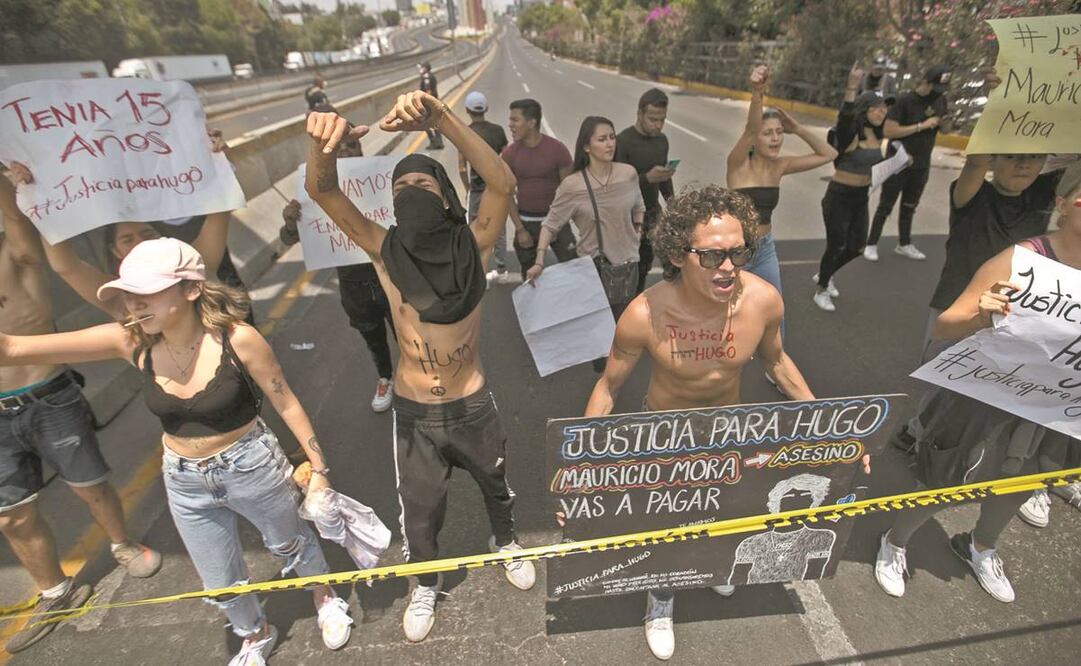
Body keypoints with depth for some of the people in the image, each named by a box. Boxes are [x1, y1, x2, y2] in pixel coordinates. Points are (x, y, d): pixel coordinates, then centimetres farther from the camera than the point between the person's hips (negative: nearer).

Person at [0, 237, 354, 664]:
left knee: (289, 543, 24)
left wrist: (318, 468, -10)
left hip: (251, 468, -4)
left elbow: (286, 404, -16)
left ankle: (325, 596, 56)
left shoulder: (237, 338, -26)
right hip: (186, 483, 4)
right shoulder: (129, 341, -16)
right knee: (220, 583, 23)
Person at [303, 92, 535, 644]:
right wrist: (323, 139, -40)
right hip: (412, 413, 1)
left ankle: (505, 542, 59)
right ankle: (427, 582, 51)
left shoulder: (471, 244, -14)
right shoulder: (385, 251, -10)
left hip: (473, 406, 0)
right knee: (419, 509, 19)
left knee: (496, 483, 25)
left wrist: (440, 118, -41)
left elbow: (502, 183, -30)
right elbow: (321, 191, -19)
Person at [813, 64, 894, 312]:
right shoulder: (849, 134, -18)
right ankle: (821, 291, 23)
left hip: (861, 197, 7)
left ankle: (824, 275, 40)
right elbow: (845, 116, -40)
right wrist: (851, 87, -53)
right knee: (836, 246, 2)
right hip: (839, 197, -7)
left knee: (857, 246, 15)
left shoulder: (879, 137, 4)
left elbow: (882, 161, 19)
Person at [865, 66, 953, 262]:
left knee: (909, 207, 15)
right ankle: (871, 244, 11)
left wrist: (943, 123, -4)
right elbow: (888, 131, -23)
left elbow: (944, 128, 18)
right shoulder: (905, 100, -15)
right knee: (885, 207, 1)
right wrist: (922, 125, -24)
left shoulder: (941, 100, 4)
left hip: (922, 166, 6)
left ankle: (904, 244, 26)